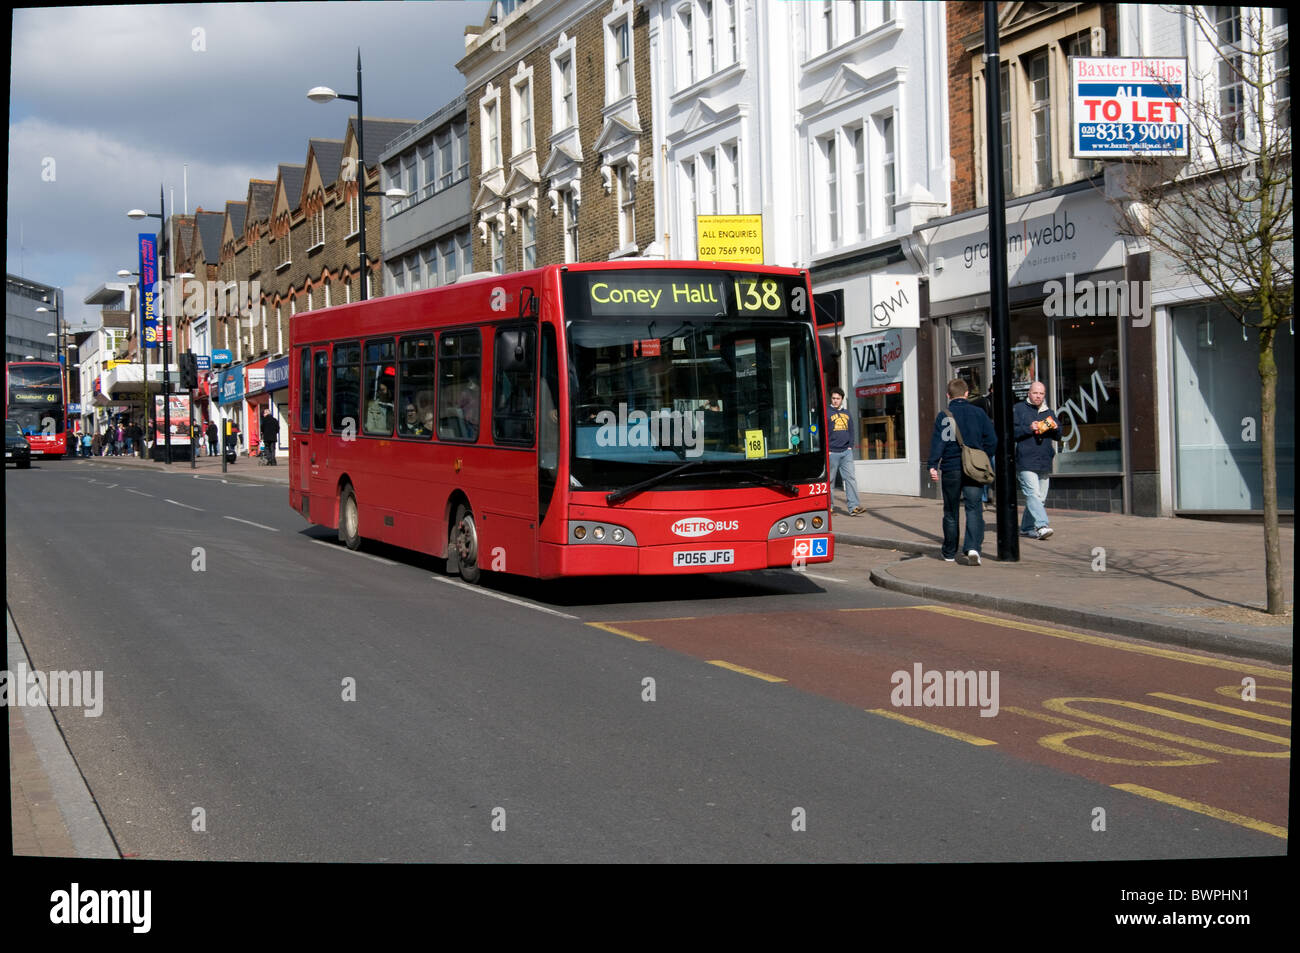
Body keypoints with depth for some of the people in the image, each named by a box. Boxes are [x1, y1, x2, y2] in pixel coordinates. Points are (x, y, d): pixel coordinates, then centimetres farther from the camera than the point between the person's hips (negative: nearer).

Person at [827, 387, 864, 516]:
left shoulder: (847, 413, 15)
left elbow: (851, 431, 19)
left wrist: (850, 446, 6)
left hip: (846, 452, 4)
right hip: (832, 453, -4)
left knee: (851, 478, -4)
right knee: (830, 480, 2)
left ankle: (854, 507, -8)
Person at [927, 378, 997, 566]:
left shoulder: (943, 416, -1)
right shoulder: (979, 413, 3)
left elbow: (938, 442, -10)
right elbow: (991, 441, 3)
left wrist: (933, 465, -12)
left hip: (951, 469, 0)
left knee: (951, 513, 11)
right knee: (974, 508, -2)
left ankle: (949, 554, 20)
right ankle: (973, 547, -23)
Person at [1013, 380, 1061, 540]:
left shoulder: (1048, 412, 19)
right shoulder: (1018, 409, 3)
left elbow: (1058, 437, 20)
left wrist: (1055, 429, -2)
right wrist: (1029, 429, -16)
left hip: (1045, 463, 6)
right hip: (1025, 463, -6)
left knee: (1040, 497, 7)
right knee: (1033, 494, -18)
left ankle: (1026, 527, 18)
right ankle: (1041, 525, -28)